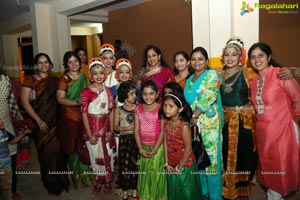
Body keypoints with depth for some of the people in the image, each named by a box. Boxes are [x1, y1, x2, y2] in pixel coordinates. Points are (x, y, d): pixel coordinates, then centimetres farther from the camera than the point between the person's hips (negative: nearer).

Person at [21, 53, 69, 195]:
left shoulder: (54, 80, 9)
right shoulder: (30, 80, -4)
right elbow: (24, 102, -10)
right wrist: (39, 121, -12)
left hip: (55, 122, 3)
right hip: (40, 123, -3)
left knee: (57, 151, 5)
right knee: (46, 153, 6)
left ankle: (61, 182, 28)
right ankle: (51, 185, 27)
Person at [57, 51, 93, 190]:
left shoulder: (84, 77, 10)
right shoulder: (64, 79, -6)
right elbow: (60, 99, -14)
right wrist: (76, 102, -26)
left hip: (84, 116, 4)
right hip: (70, 117, -4)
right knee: (73, 148, 5)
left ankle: (86, 175, 28)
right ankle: (78, 178, 22)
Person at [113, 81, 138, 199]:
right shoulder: (118, 109, 3)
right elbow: (115, 127, 1)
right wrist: (127, 128, -13)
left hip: (137, 139, 1)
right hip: (124, 140, 0)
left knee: (136, 165, 3)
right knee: (125, 164, 4)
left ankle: (135, 189, 21)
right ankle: (125, 189, 21)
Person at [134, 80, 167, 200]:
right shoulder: (138, 109, 3)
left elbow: (163, 131, -11)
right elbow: (136, 130, 1)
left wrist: (154, 150, -14)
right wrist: (141, 149, -7)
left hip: (158, 147, -3)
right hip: (144, 147, 4)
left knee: (156, 174, 4)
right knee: (144, 174, 12)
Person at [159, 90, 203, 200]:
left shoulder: (184, 126, -24)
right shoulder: (166, 123, -6)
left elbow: (188, 149, -19)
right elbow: (165, 143, -2)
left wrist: (180, 167, -11)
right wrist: (167, 163, -1)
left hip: (185, 166, -5)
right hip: (172, 166, 6)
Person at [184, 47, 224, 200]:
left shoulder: (212, 75, -4)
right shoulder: (190, 79, 16)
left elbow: (209, 98, -15)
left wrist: (195, 115, -15)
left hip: (209, 122, -6)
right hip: (193, 122, 6)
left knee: (210, 157, -1)